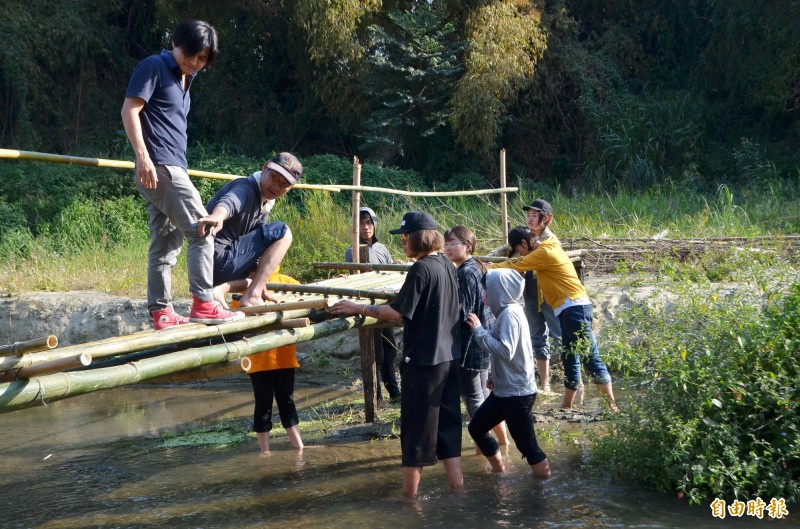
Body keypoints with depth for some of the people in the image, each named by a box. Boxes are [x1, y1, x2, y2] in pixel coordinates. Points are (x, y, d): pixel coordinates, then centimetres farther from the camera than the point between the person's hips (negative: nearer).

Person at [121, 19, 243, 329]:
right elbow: (129, 110, -11)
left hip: (171, 168, 9)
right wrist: (143, 156, -20)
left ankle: (161, 312, 11)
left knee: (166, 243, 8)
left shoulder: (184, 79, 22)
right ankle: (203, 305, -9)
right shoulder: (155, 67, -3)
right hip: (159, 166, -9)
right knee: (201, 231, -11)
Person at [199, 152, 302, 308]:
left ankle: (222, 288, 6)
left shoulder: (266, 203, 16)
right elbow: (229, 202, -38)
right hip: (218, 259, -10)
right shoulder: (246, 188, -13)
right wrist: (218, 216, -62)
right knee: (282, 232, -11)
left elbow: (257, 247, 20)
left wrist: (262, 287, 20)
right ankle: (252, 296, -16)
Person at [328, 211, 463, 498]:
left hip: (423, 360, -8)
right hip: (449, 357, 8)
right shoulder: (448, 266, 7)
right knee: (447, 421, 15)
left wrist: (358, 308, -10)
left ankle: (410, 492, 13)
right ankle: (456, 483, 19)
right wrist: (399, 296, 31)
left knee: (416, 427, 3)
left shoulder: (420, 269, -17)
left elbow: (398, 311, -17)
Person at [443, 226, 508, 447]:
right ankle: (502, 439, 30)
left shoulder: (465, 273, -20)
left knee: (473, 398, 3)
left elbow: (461, 312, -23)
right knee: (484, 393, 20)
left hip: (470, 344, -10)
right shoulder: (477, 268, 10)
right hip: (483, 342, 10)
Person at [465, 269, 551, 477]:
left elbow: (506, 351, -28)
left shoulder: (509, 314, -18)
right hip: (505, 389, 10)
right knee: (476, 428, 15)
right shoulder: (508, 311, 11)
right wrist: (496, 378, 14)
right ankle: (498, 469, 29)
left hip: (517, 392, -10)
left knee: (526, 443, -3)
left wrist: (479, 330, -21)